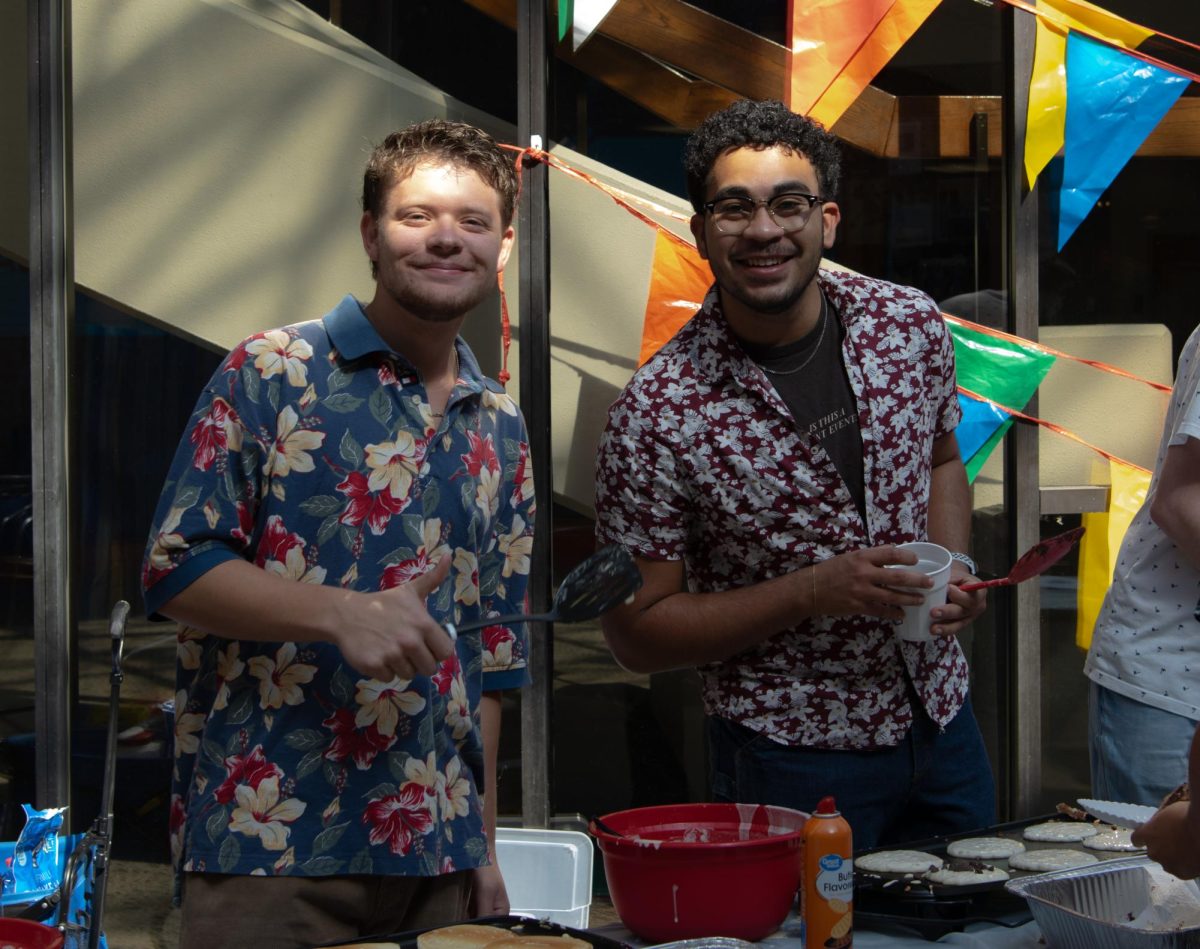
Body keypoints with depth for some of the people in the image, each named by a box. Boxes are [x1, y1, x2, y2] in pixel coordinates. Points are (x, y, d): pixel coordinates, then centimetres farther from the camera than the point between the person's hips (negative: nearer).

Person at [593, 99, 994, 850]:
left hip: (943, 723, 5)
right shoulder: (658, 413, -18)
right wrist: (814, 591, -23)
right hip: (792, 759, -5)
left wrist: (954, 568, -5)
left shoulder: (912, 324, -5)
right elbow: (636, 632, -13)